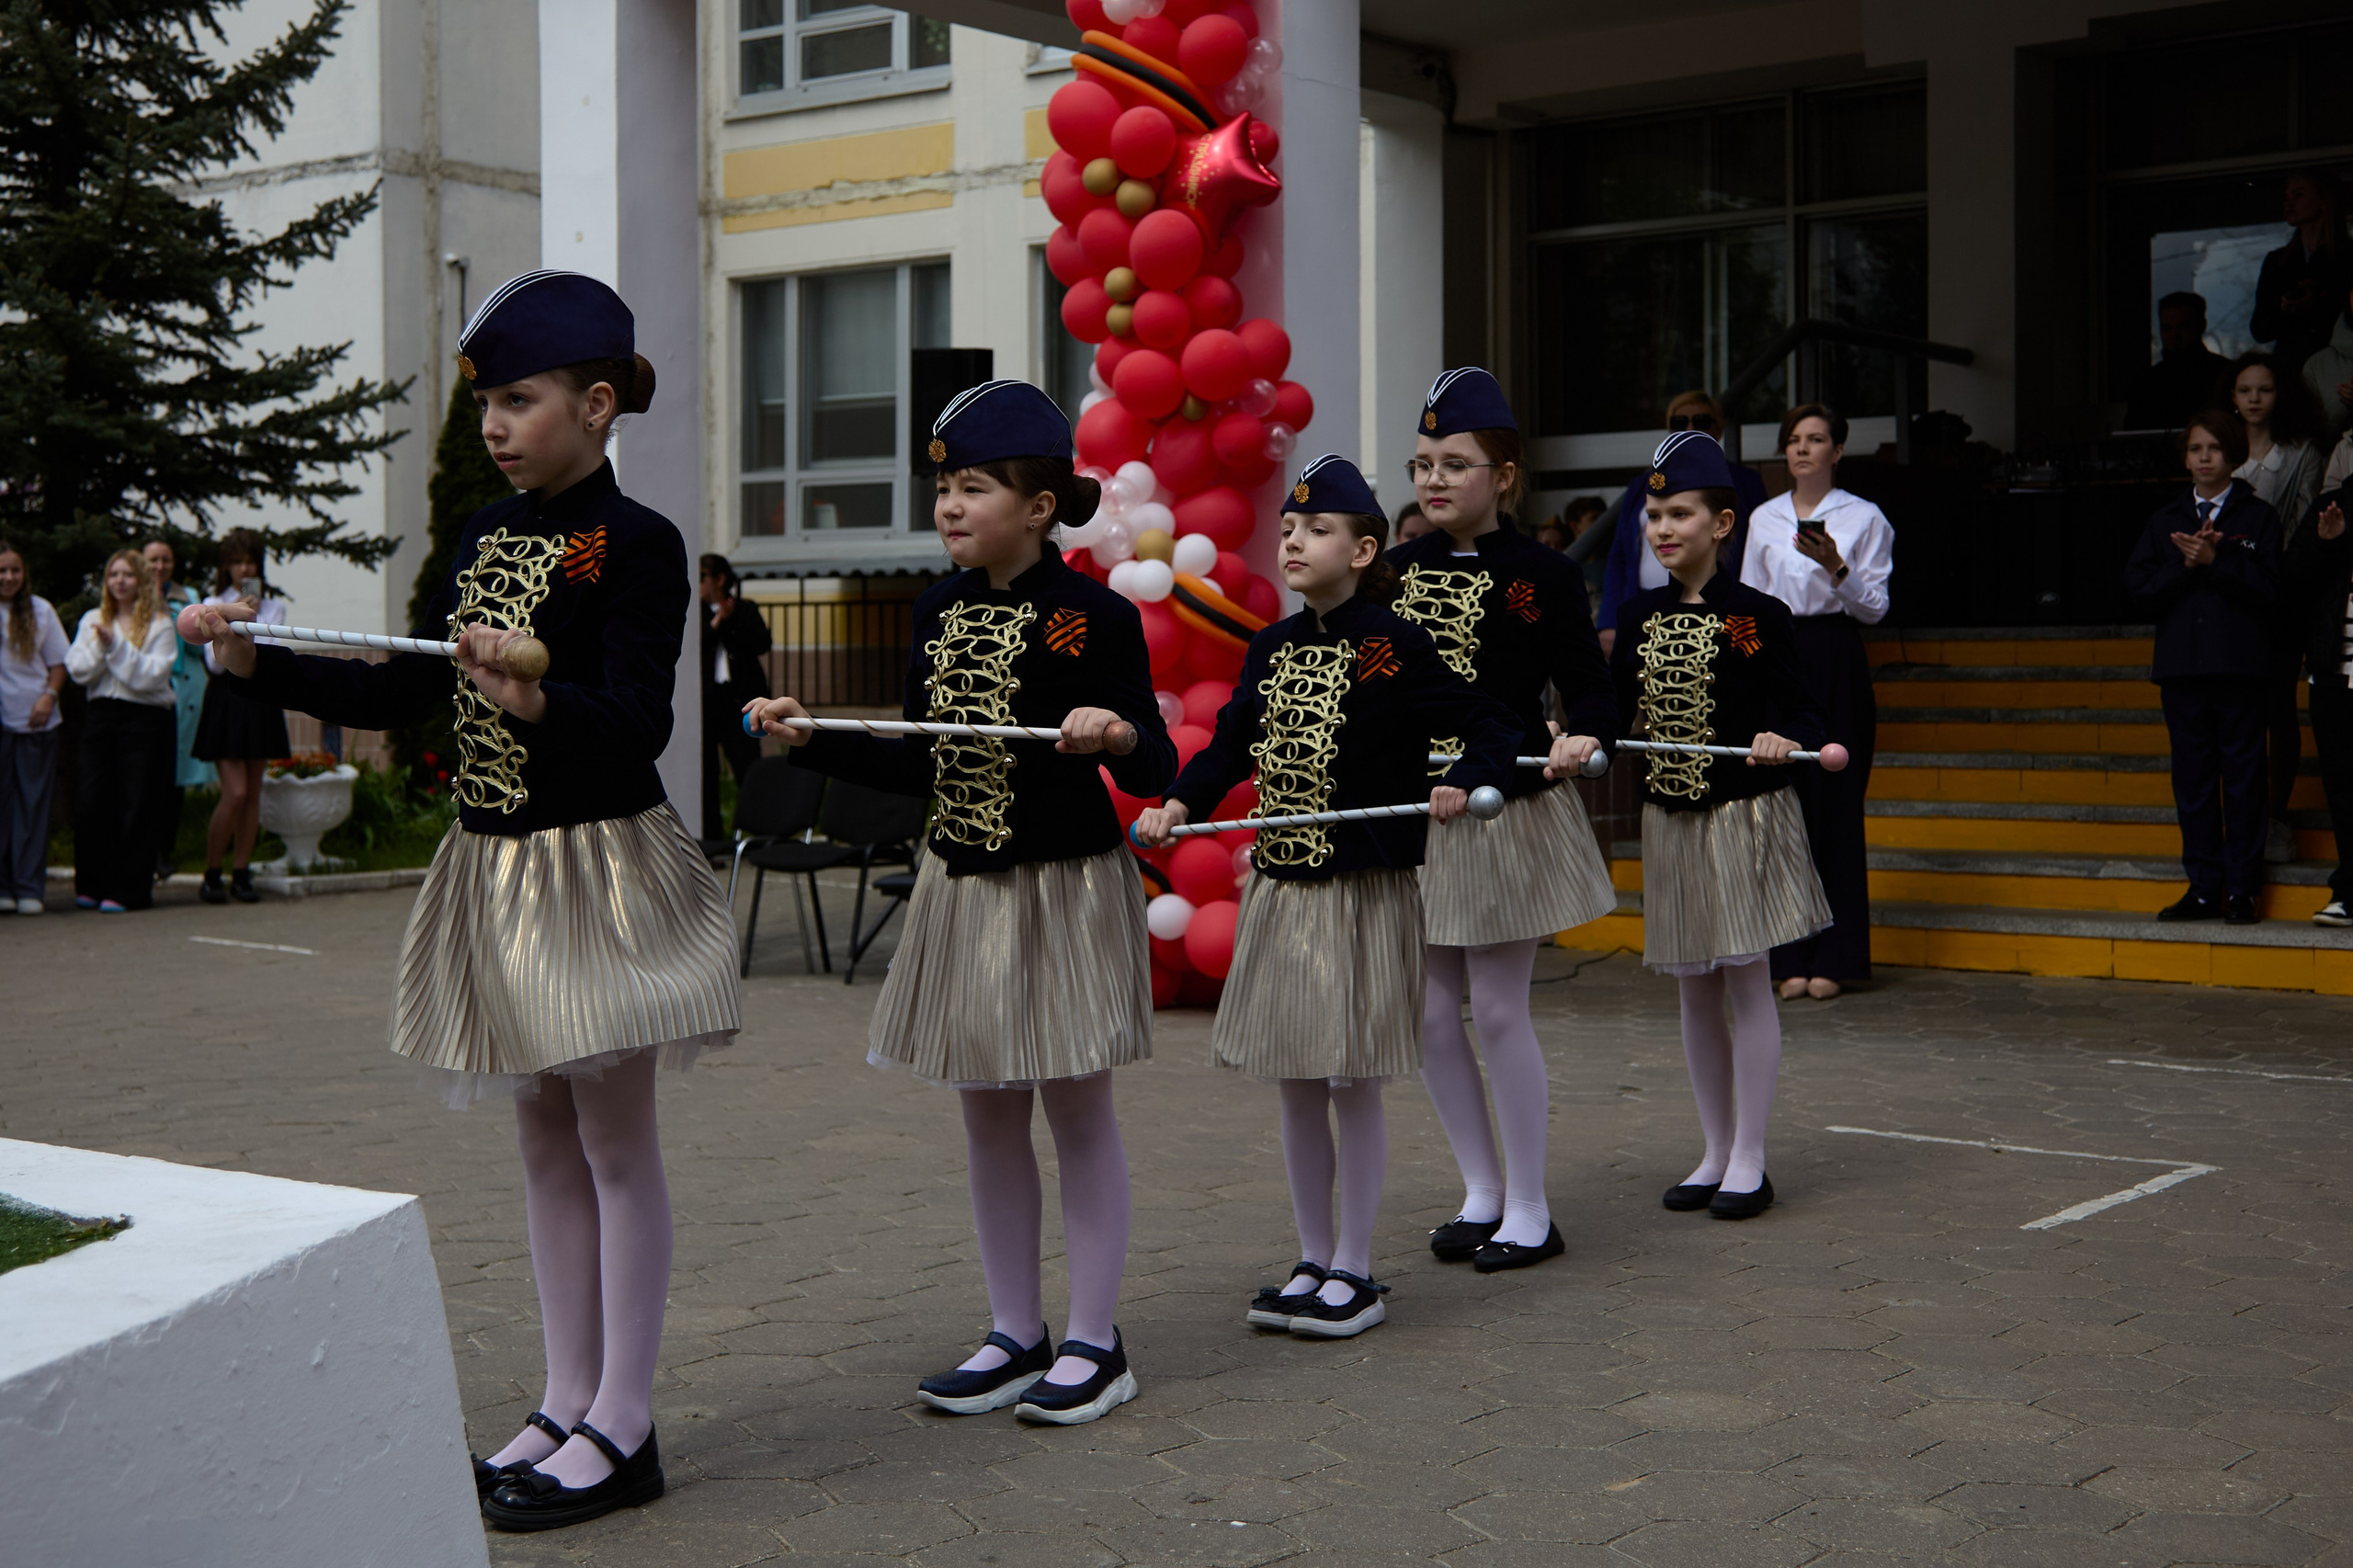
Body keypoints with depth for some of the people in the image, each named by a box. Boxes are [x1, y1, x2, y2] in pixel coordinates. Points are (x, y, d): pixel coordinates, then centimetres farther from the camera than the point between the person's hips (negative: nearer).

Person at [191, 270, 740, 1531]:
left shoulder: (635, 544, -12)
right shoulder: (485, 535, 11)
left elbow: (638, 726, -20)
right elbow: (406, 693, 13)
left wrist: (539, 702, -38)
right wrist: (257, 666, 4)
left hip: (599, 862, -8)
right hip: (492, 863, 8)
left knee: (615, 1141, 1)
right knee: (545, 1137, 13)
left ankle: (622, 1427, 8)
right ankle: (568, 1401, 23)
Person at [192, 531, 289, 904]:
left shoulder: (274, 605, 9)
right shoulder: (213, 605, 4)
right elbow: (216, 662, -5)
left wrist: (250, 619, -10)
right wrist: (231, 620, -13)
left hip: (261, 699, 3)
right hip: (226, 701, -3)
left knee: (253, 792, 3)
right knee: (235, 793, -11)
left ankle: (242, 874, 10)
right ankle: (211, 875, 0)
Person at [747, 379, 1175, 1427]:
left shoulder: (1094, 617, -11)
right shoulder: (938, 614, 7)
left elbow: (1156, 771, -10)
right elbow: (923, 766, 12)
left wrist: (1120, 736, -31)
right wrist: (811, 740, 6)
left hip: (1068, 888, -6)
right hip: (961, 887, 6)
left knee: (1077, 1111, 3)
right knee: (988, 1117, 11)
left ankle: (1094, 1342, 13)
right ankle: (1016, 1334, 22)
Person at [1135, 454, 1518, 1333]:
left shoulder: (1395, 648, -10)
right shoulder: (1272, 649, 9)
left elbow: (1491, 726, -7)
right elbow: (1234, 742, 11)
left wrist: (1462, 785, -25)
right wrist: (1181, 803, -5)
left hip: (1364, 890, -6)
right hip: (1280, 886, 6)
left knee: (1353, 1084, 1)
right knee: (1295, 1087, 11)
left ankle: (1354, 1274, 13)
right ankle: (1313, 1262, 23)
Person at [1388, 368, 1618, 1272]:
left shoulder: (1542, 576, -6)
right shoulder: (1393, 573, 7)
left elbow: (1589, 687, -8)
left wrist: (1582, 737, -28)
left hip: (1510, 815, -5)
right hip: (1414, 817, 5)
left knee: (1498, 1009, -1)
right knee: (1430, 1012, 8)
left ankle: (1530, 1210, 13)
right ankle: (1481, 1192, 24)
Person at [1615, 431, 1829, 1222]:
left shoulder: (1757, 614, -8)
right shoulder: (1639, 616, 7)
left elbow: (1796, 706, -10)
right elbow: (1619, 705, 10)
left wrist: (1785, 739, -31)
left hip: (1744, 814, -5)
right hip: (1668, 816, 5)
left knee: (1745, 978, -3)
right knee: (1694, 987, 10)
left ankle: (1750, 1162, 5)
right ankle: (1717, 1153, 21)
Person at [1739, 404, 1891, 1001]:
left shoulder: (1864, 518, 3)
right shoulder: (1764, 519, 11)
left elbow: (1875, 608, 1)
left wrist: (1836, 569, -16)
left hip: (1836, 663, -2)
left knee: (1836, 802, -3)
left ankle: (1835, 957, 4)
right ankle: (1792, 957, 7)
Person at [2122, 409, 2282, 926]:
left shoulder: (2257, 517, 3)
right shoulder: (2166, 520, 12)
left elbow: (2268, 588, -8)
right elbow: (2137, 588, 2)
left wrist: (2216, 561, -16)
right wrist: (2185, 566, -11)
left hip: (2239, 665, -3)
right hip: (2181, 664, 3)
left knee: (2242, 776, 0)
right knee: (2192, 776, 6)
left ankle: (2241, 889, 6)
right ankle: (2204, 887, 13)